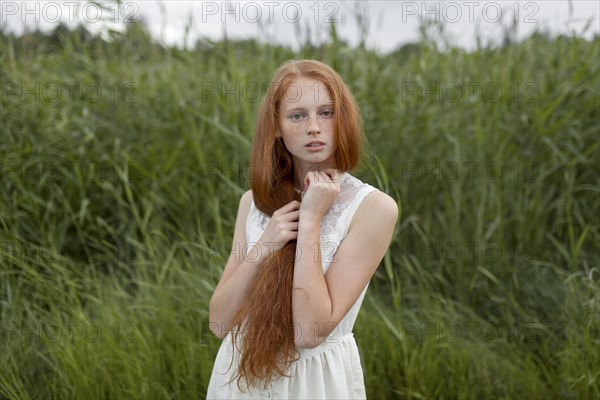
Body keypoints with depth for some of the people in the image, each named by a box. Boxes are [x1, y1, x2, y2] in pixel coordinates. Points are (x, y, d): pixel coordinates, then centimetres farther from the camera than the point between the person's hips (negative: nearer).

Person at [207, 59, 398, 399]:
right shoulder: (254, 201, -2)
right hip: (241, 372, 4)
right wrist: (263, 248, -18)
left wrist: (310, 221, -21)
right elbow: (220, 322, -6)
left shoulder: (374, 207, -15)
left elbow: (311, 332, -20)